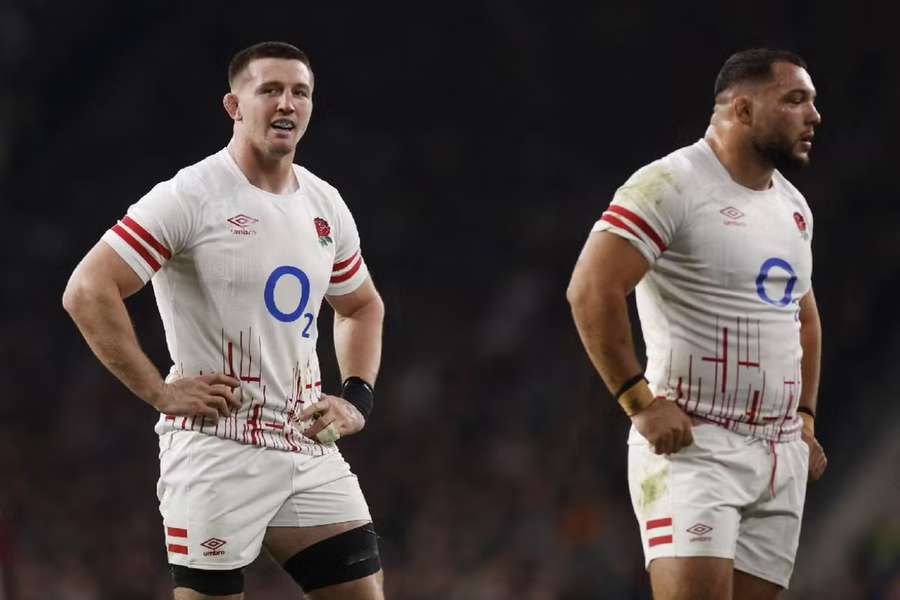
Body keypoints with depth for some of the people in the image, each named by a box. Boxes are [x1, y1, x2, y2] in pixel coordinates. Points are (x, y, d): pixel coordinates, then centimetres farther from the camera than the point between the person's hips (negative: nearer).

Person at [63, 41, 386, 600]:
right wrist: (160, 392, -15)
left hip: (309, 447, 6)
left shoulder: (326, 206, 11)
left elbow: (363, 307, 29)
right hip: (216, 449, -6)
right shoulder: (190, 198, -10)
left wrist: (357, 397, 12)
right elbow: (87, 292, -16)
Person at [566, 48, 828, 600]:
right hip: (692, 447, -8)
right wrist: (639, 403, -18)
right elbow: (591, 291, -18)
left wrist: (805, 418, 22)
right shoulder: (672, 186, -10)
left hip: (783, 453, 8)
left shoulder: (794, 207, 16)